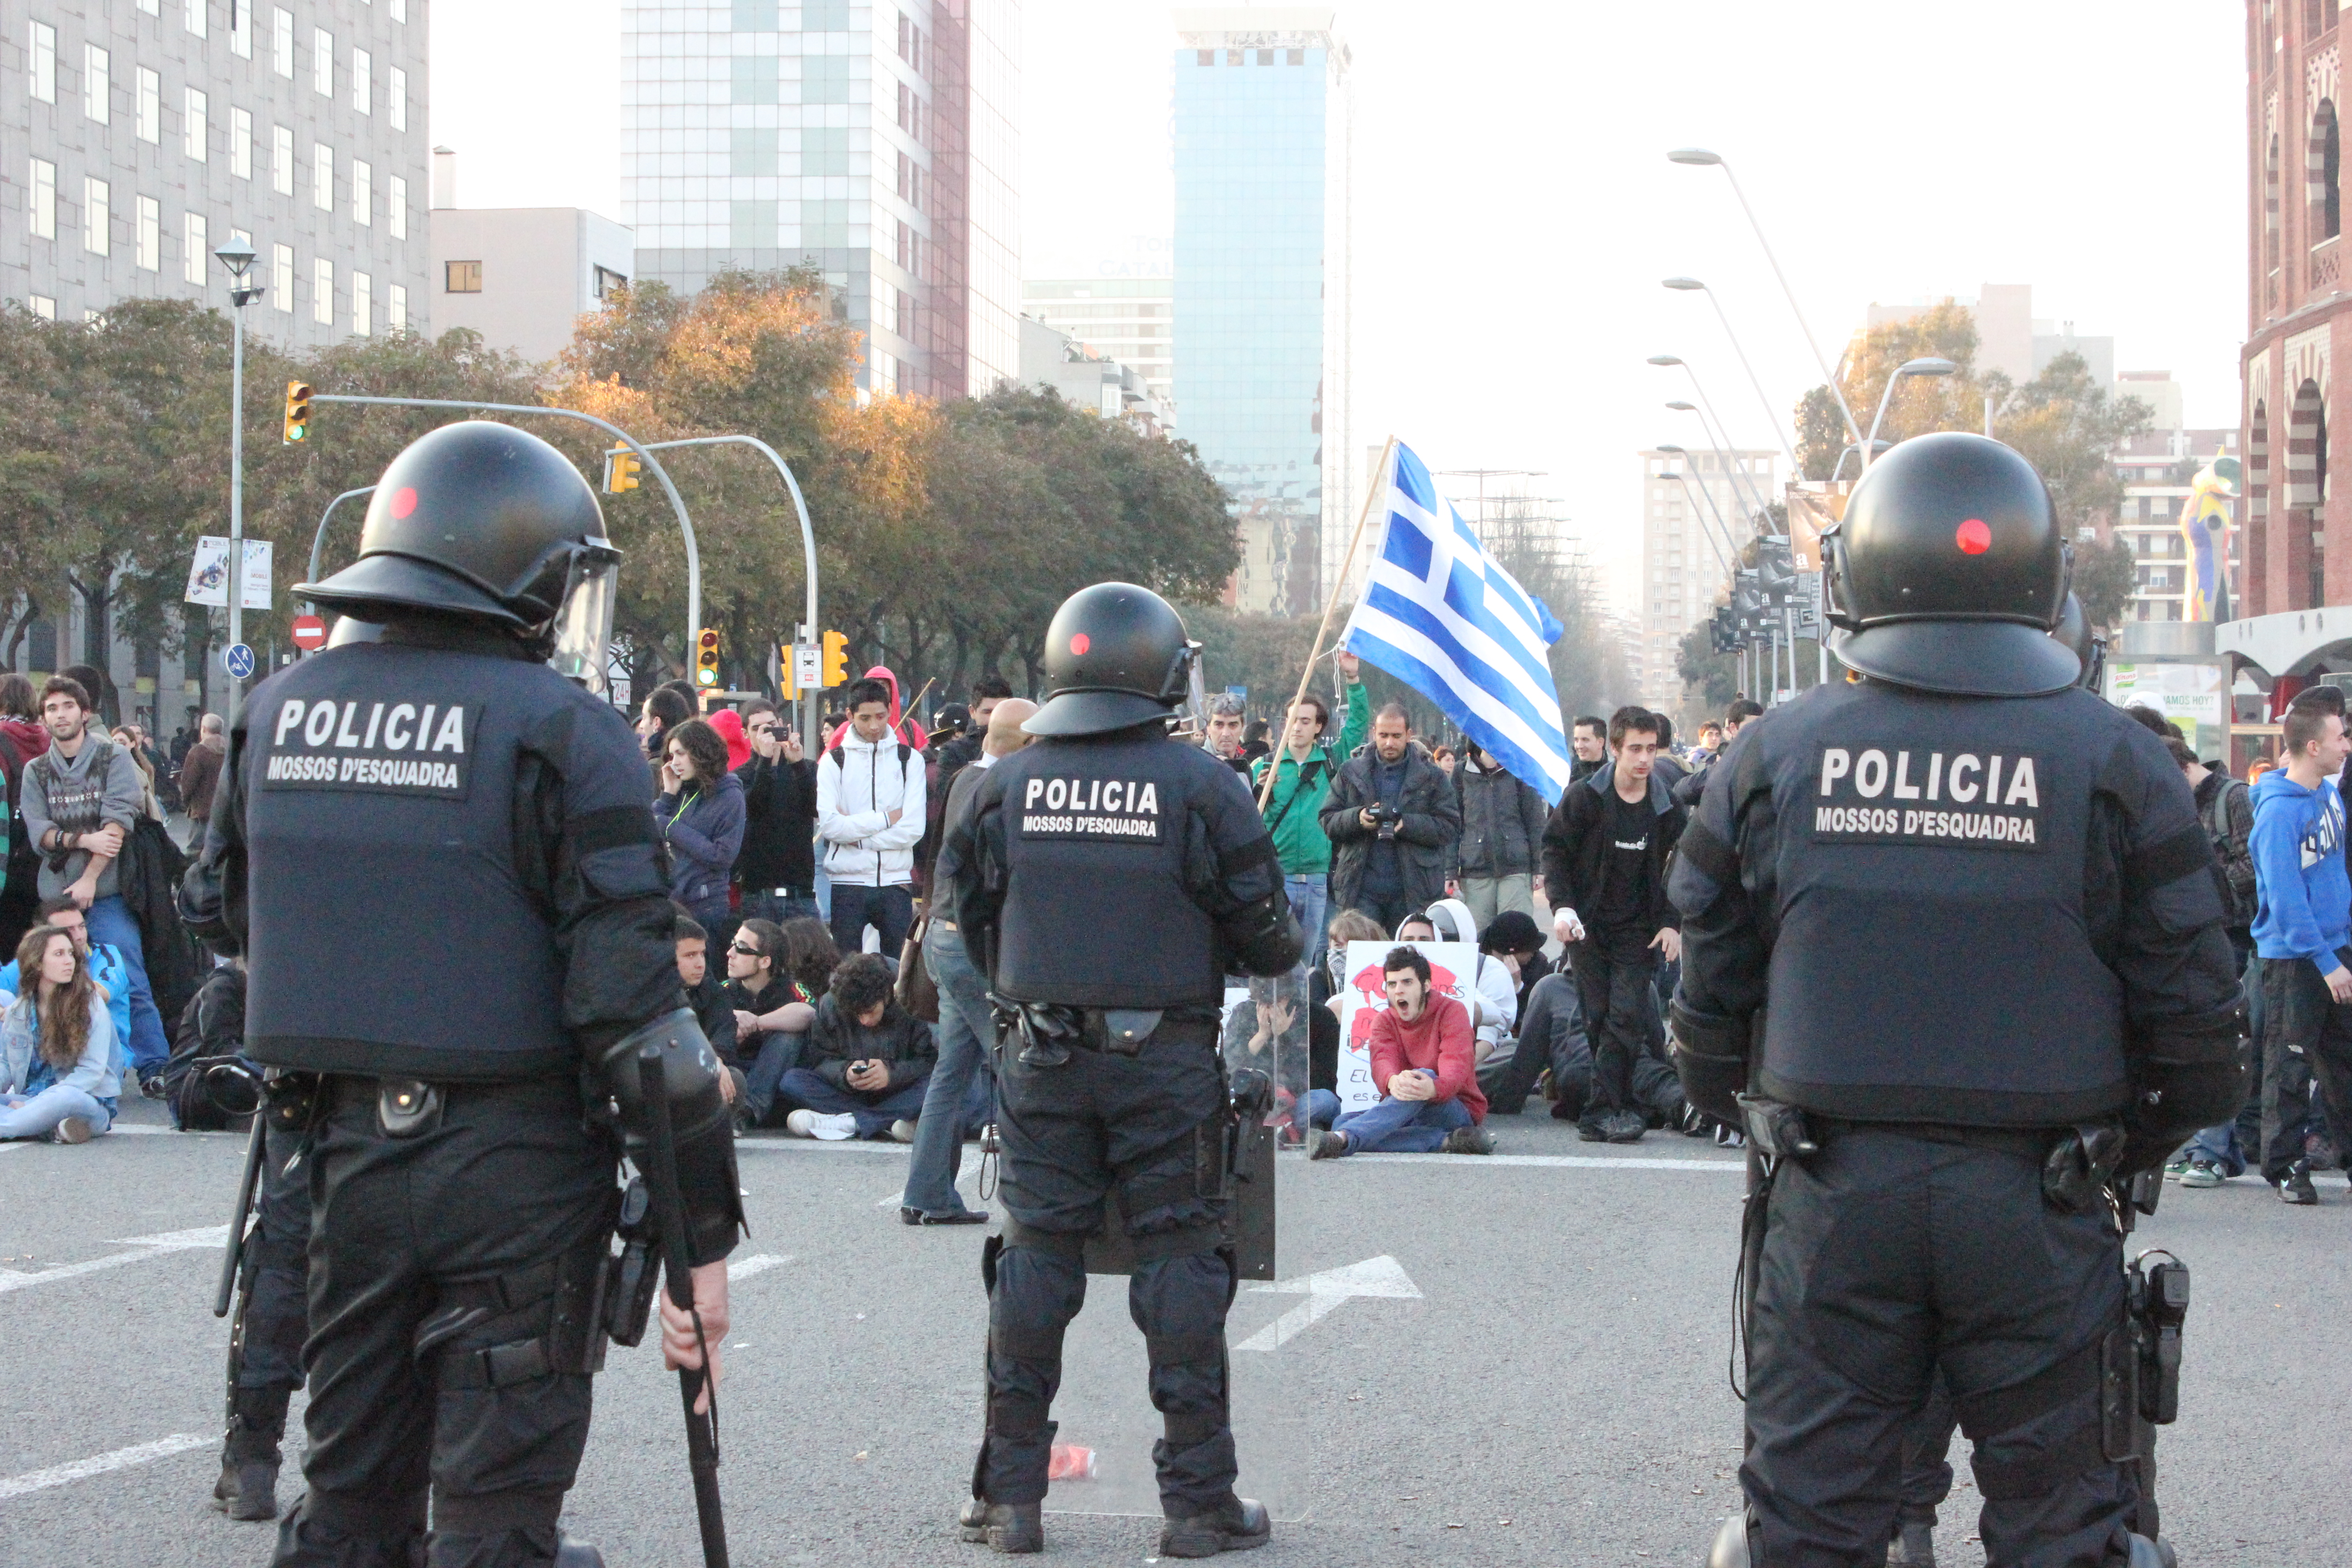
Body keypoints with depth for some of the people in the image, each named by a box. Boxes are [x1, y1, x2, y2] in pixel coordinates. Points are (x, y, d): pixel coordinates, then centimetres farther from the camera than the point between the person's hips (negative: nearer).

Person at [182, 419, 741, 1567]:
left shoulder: (277, 713, 5)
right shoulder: (560, 732, -13)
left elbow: (219, 915, 18)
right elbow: (637, 1007, -16)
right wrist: (701, 1235, -11)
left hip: (349, 1152, 5)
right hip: (517, 1170, -5)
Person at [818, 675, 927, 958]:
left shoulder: (910, 759, 5)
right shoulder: (834, 761, 3)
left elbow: (913, 829, -6)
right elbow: (829, 825, -11)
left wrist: (855, 833, -8)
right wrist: (885, 819, -8)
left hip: (896, 883, 1)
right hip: (848, 884, -1)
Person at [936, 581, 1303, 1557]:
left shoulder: (1007, 786, 1)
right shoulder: (1200, 785, -7)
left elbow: (972, 919, 10)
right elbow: (1262, 930, -3)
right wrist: (1282, 950, 20)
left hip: (1043, 1057, 3)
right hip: (1165, 1059, -3)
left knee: (1037, 1251, 8)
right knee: (1178, 1257, 3)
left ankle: (1009, 1495, 11)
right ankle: (1198, 1497, 6)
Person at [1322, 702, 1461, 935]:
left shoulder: (1432, 776, 6)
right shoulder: (1352, 772, 11)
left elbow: (1450, 828, -1)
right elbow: (1327, 822, 8)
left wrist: (1407, 825, -16)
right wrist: (1357, 818, -13)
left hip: (1413, 892, -1)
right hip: (1361, 890, 1)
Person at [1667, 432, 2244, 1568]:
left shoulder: (1774, 757, 0)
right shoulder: (2116, 764, -4)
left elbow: (1711, 984, 6)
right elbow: (2190, 998, -1)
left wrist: (1752, 1116, 23)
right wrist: (2140, 1145, 15)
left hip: (1833, 1192, 1)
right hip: (2036, 1212, -1)